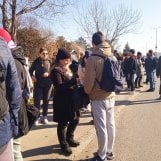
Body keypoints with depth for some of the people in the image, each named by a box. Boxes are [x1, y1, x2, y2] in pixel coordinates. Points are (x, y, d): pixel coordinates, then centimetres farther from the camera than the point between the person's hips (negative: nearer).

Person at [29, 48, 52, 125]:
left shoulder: (49, 62, -2)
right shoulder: (36, 61, 0)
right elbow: (30, 70, 12)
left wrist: (48, 74, -16)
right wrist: (32, 76, -6)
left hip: (47, 84, 0)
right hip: (38, 84, 0)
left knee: (46, 100, 8)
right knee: (36, 100, -3)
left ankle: (44, 116, 21)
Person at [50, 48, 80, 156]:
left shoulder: (67, 69, 14)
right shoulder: (56, 71, -12)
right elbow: (59, 86, -24)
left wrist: (77, 82, 1)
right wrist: (75, 81, -29)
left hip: (71, 99, 9)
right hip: (62, 101, -9)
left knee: (75, 119, 17)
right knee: (63, 123, 3)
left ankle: (69, 139, 38)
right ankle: (64, 145, 19)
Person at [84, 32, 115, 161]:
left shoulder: (92, 59, -18)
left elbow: (89, 82, -16)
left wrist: (87, 92, 4)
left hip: (98, 98, -6)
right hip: (111, 96, 6)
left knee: (101, 128, 4)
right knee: (110, 125, 16)